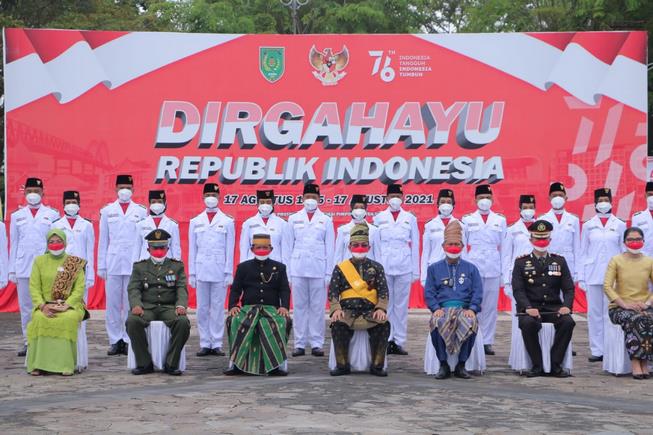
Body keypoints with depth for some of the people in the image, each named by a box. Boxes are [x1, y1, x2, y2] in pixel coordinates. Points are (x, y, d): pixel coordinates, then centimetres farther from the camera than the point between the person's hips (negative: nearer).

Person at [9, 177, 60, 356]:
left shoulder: (52, 215, 5)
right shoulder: (17, 216, 13)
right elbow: (13, 243, 12)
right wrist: (12, 270, 8)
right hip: (23, 268, 3)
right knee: (25, 307, 6)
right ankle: (28, 343, 13)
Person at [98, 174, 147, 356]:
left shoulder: (140, 211, 8)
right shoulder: (107, 211, 11)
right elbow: (103, 240, 11)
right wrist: (101, 265, 6)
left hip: (133, 265, -1)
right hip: (112, 264, 1)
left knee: (131, 305, -2)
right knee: (112, 304, 1)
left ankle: (128, 340, 5)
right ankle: (115, 341, 8)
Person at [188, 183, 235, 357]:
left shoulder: (227, 222, 5)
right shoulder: (195, 222, 10)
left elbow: (230, 249, 3)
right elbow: (192, 249, 10)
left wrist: (229, 273, -2)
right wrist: (191, 273, 5)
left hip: (219, 271, -2)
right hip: (201, 271, 2)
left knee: (218, 308, -1)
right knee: (202, 308, 2)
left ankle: (217, 344, 5)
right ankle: (205, 344, 7)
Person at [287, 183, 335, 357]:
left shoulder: (326, 220, 8)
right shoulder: (294, 219, 10)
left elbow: (330, 248, 6)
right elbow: (289, 245, 9)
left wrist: (329, 273, 0)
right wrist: (287, 272, 4)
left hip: (318, 269, -1)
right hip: (298, 269, 1)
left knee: (317, 307, -1)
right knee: (300, 307, 1)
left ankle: (316, 344, 3)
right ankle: (300, 344, 5)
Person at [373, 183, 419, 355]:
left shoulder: (410, 218, 10)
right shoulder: (379, 218, 9)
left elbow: (415, 245, 9)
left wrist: (416, 270, 4)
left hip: (404, 267, 0)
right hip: (384, 266, 0)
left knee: (402, 304, 0)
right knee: (385, 304, -2)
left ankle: (399, 341, 4)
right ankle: (387, 340, 3)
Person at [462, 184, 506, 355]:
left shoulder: (500, 220, 11)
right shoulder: (467, 220, 8)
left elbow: (503, 247, 9)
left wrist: (505, 271, 3)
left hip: (493, 269, 1)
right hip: (472, 268, -1)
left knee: (491, 306, 1)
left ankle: (487, 342, 7)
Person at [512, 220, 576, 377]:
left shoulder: (560, 261, 14)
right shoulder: (521, 262, 7)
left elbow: (569, 288, 8)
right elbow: (518, 290, -3)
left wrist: (566, 306, -14)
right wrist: (528, 308, -22)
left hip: (553, 308, 2)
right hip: (531, 307, -2)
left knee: (568, 322, -28)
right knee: (527, 323, -35)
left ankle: (555, 365, -17)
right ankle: (537, 366, -19)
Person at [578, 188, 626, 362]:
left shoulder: (619, 225, 7)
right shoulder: (588, 225, 9)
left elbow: (624, 251, 7)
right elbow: (583, 253, 9)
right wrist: (581, 277, 4)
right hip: (593, 274, 1)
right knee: (594, 313, 1)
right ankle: (596, 350, 5)